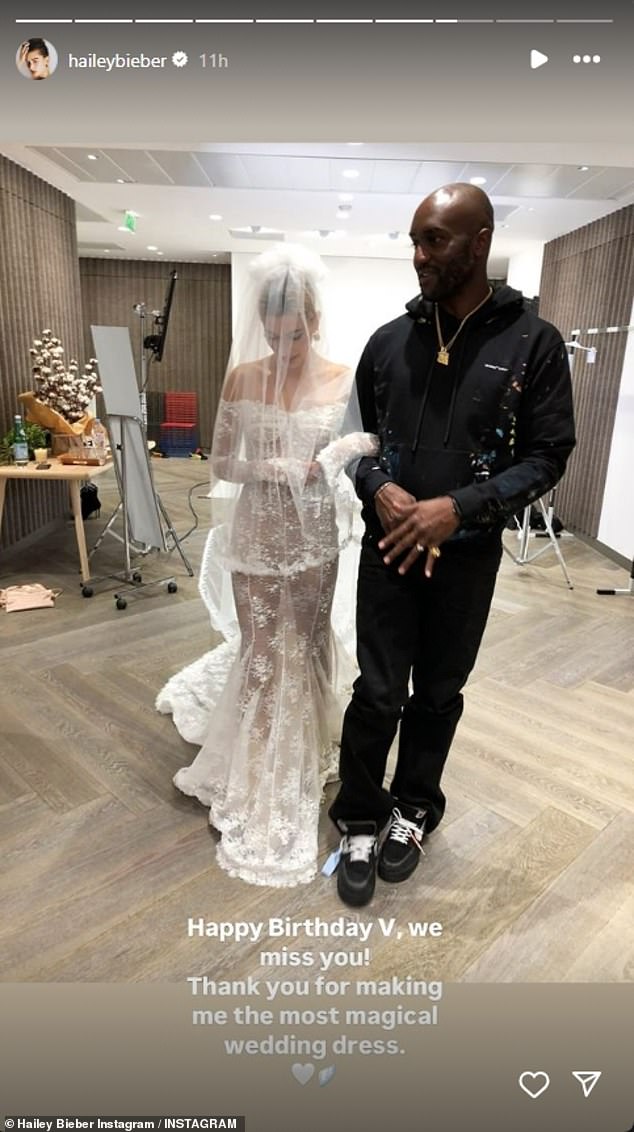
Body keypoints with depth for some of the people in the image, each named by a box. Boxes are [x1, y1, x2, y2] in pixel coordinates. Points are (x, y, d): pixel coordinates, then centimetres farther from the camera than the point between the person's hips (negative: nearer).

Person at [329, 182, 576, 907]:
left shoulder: (533, 343, -3)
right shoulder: (390, 339, 4)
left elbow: (546, 455, -5)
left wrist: (458, 508, -18)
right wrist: (379, 489, -13)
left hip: (468, 555, -1)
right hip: (388, 547, 1)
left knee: (438, 694, 14)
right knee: (378, 694, 3)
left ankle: (413, 807, 37)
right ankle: (360, 819, 26)